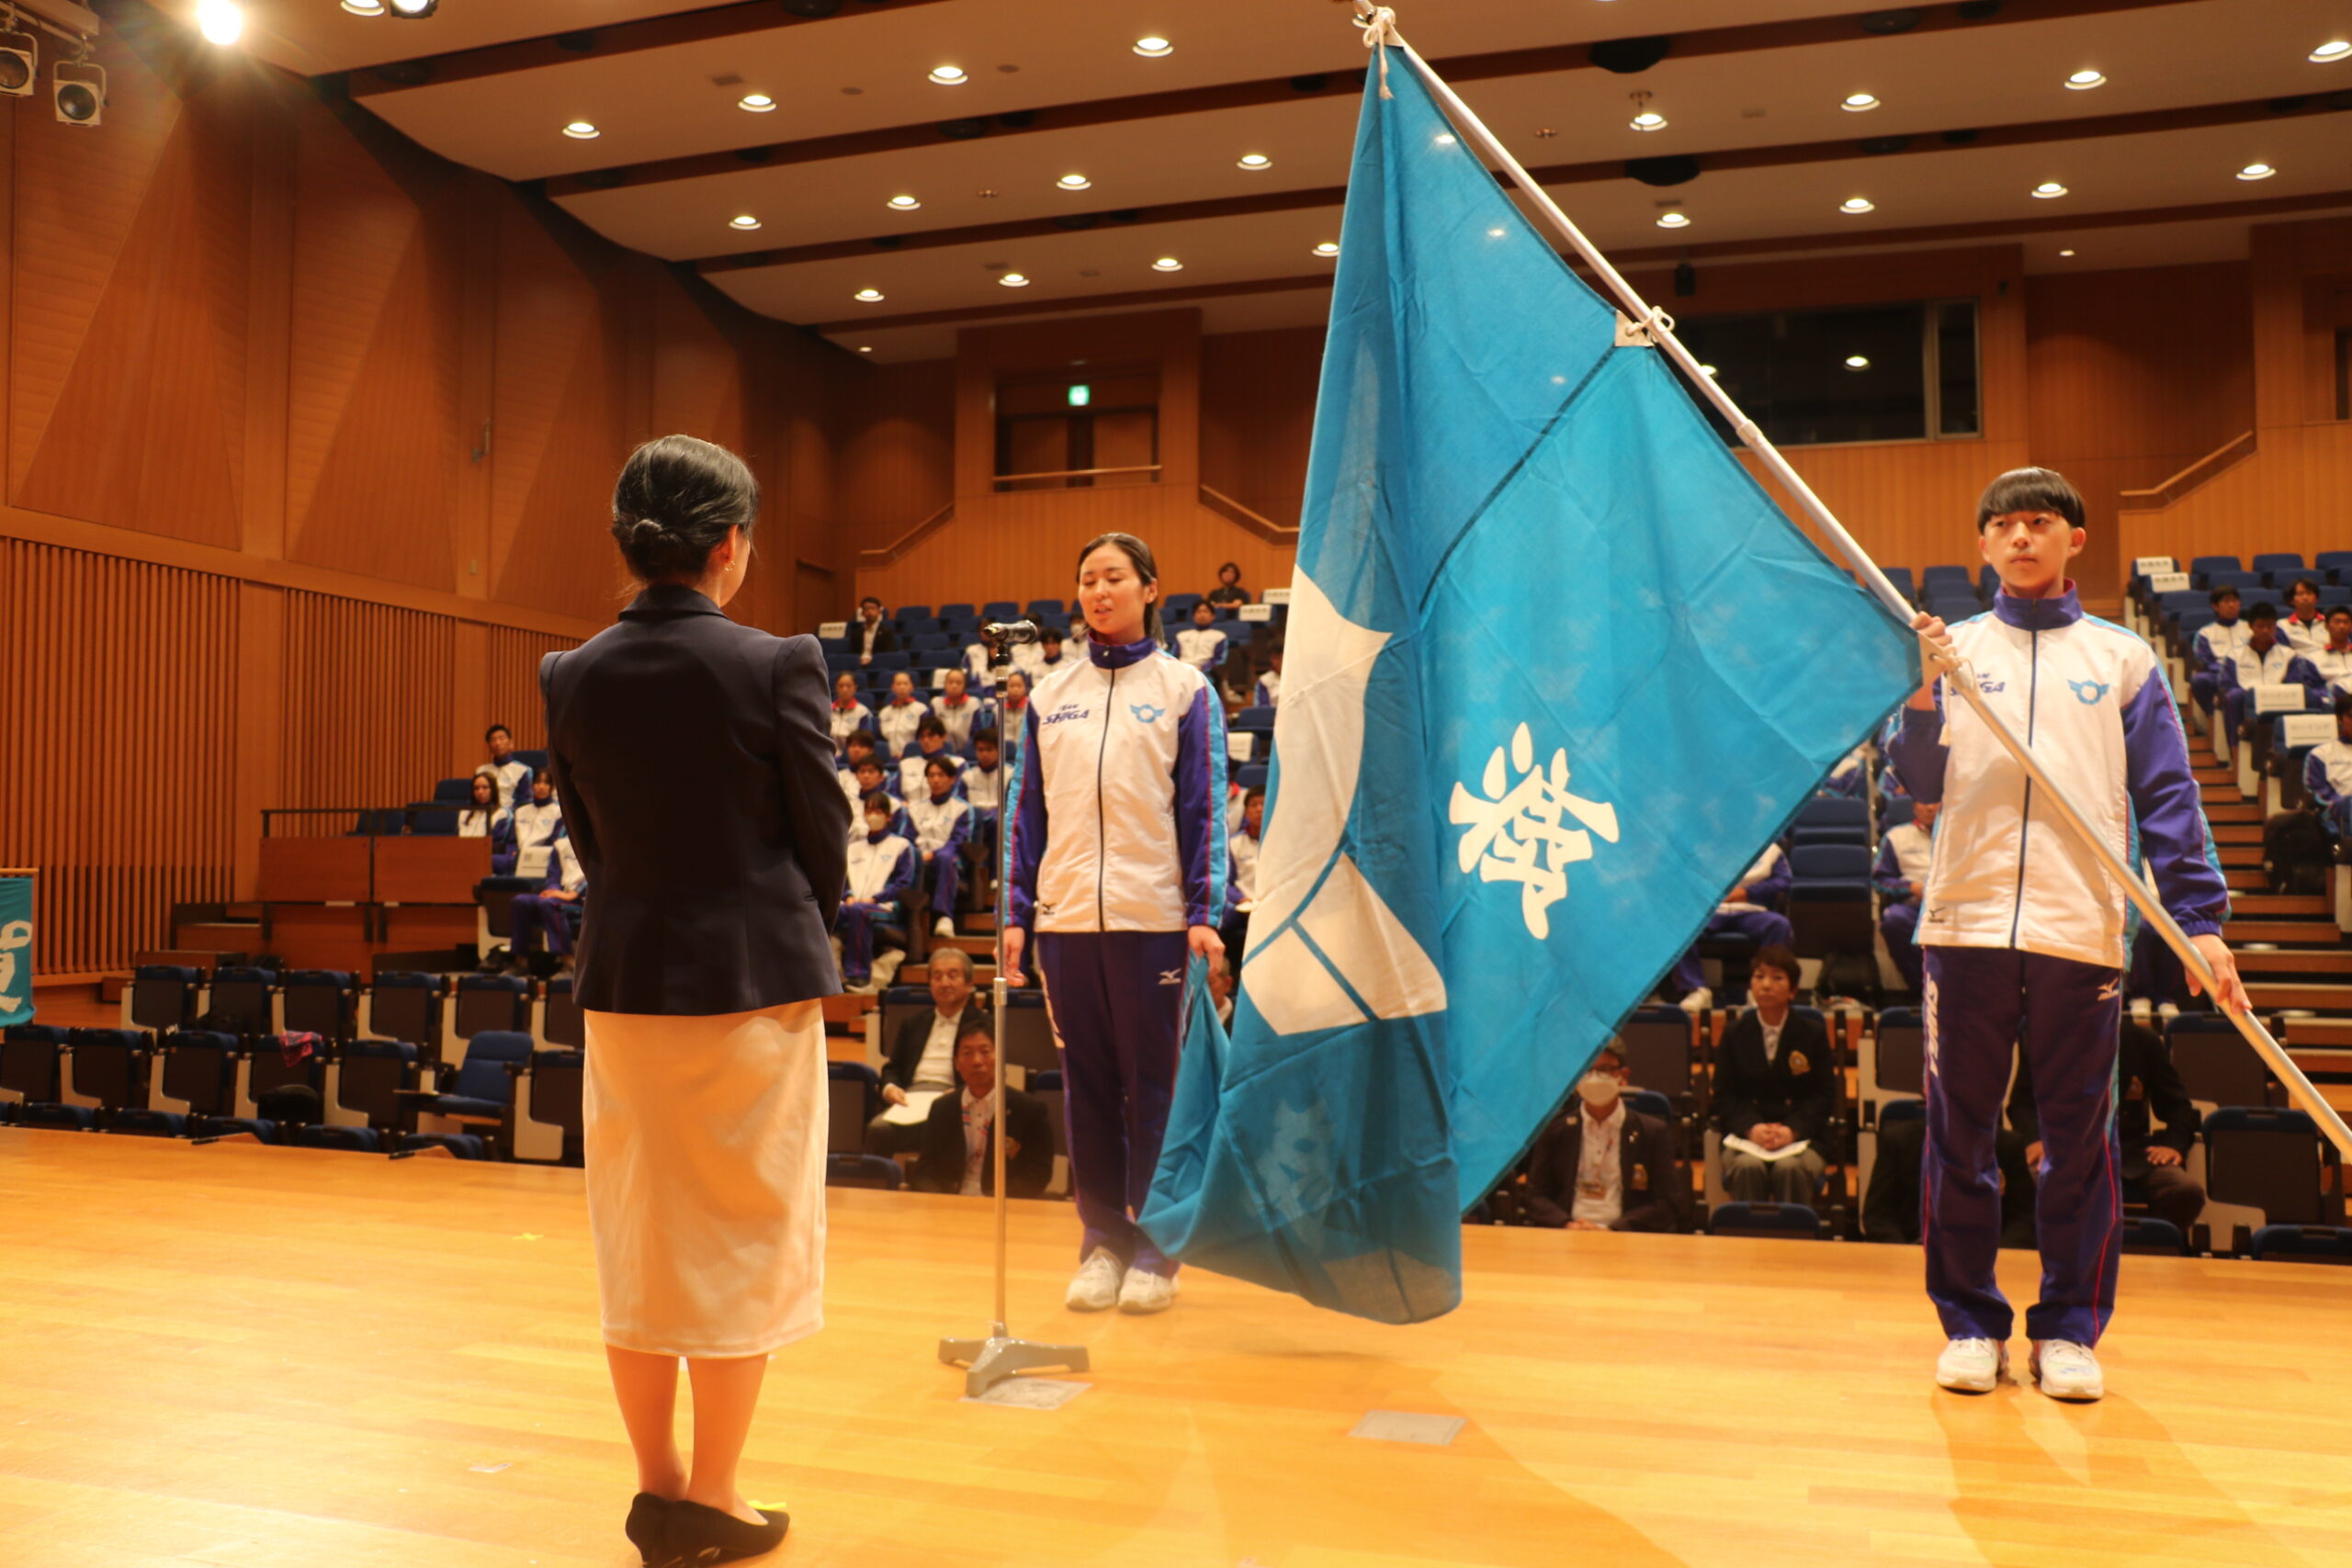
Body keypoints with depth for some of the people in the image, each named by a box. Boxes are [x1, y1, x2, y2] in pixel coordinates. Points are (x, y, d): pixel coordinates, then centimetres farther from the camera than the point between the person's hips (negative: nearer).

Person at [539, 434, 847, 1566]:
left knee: (636, 1241, 15)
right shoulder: (775, 666, -13)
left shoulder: (570, 676, 0)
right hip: (752, 983, -4)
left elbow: (587, 836, 6)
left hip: (624, 984, 5)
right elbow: (824, 833, -7)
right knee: (744, 1240, 8)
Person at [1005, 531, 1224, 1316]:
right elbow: (1029, 810, 12)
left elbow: (1204, 808, 0)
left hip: (1152, 917, -3)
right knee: (1087, 1084, 8)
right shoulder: (1051, 694, 11)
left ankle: (1155, 1250, 15)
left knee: (1153, 1087, 4)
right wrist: (1016, 915, 5)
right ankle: (1102, 1242, 19)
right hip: (1066, 917, 3)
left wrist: (1203, 913, -8)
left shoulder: (1184, 689, 3)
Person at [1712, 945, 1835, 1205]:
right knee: (1748, 1167, -33)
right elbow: (1724, 1096, 5)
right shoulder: (1735, 1034, 11)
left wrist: (1792, 1129, -15)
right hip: (1746, 1134, 1)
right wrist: (1752, 1128, -15)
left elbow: (1824, 1096, 3)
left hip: (1800, 1135, 0)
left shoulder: (1813, 1033, 8)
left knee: (1791, 1168, -33)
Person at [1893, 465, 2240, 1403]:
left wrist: (2201, 917, -2)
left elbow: (2166, 795, 6)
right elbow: (1922, 787, 3)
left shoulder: (2120, 657, 10)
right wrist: (1921, 696, -13)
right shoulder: (1951, 648, 10)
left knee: (2080, 1136, 5)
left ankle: (2069, 1330, 18)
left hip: (2082, 930, 0)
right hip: (1965, 922, 0)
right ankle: (1970, 1324, 16)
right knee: (1959, 1133, 5)